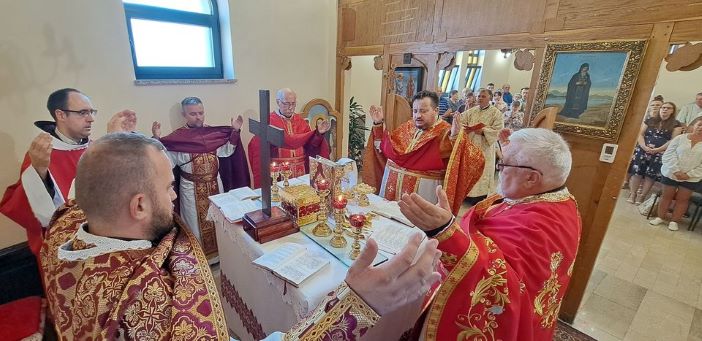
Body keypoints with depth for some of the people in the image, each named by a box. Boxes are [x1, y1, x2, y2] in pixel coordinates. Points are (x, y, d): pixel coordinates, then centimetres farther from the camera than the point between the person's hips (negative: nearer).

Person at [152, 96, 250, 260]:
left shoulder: (213, 132, 0)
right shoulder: (176, 137, -10)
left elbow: (227, 151, 5)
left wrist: (235, 132, -3)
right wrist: (157, 140, -27)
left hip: (215, 184, 4)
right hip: (191, 188, -4)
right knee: (196, 223, 10)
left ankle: (219, 253, 38)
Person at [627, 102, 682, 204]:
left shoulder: (676, 125, 9)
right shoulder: (649, 121, 14)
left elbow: (673, 140, -1)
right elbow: (640, 134, 7)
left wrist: (657, 150, -14)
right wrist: (645, 147, -10)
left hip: (660, 153, -1)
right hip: (643, 150, 1)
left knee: (651, 174, -6)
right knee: (636, 171, -10)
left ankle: (641, 196, -2)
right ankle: (632, 194, -7)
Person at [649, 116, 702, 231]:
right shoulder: (680, 138, -2)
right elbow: (668, 155, -6)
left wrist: (689, 174, -14)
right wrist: (676, 171, -15)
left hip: (692, 178, 1)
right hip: (671, 174, -1)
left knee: (682, 199, 5)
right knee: (666, 196, 7)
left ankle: (674, 221, 16)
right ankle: (660, 217, 18)